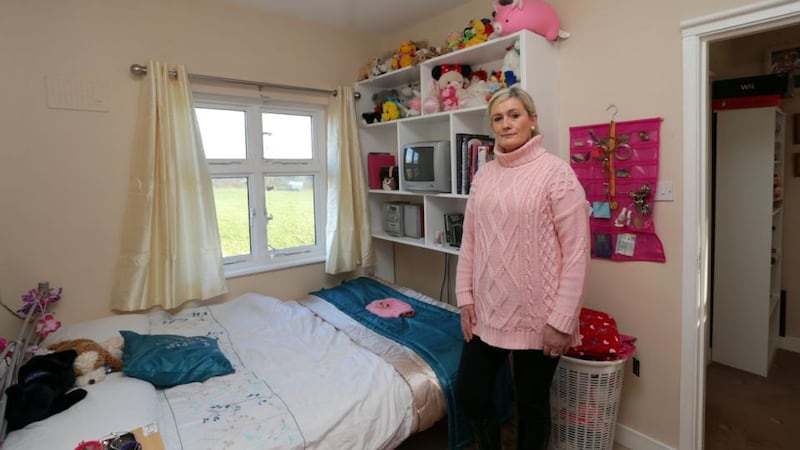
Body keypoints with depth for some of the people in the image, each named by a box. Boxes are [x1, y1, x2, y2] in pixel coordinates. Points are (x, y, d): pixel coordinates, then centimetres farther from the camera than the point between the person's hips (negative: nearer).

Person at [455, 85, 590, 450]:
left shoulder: (556, 171, -9)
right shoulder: (483, 175, 6)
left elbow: (576, 252, -12)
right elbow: (469, 242, 9)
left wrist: (562, 319, -14)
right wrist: (465, 297, 4)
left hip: (536, 316, -5)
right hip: (486, 311, 5)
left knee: (531, 405, 15)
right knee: (468, 395, 14)